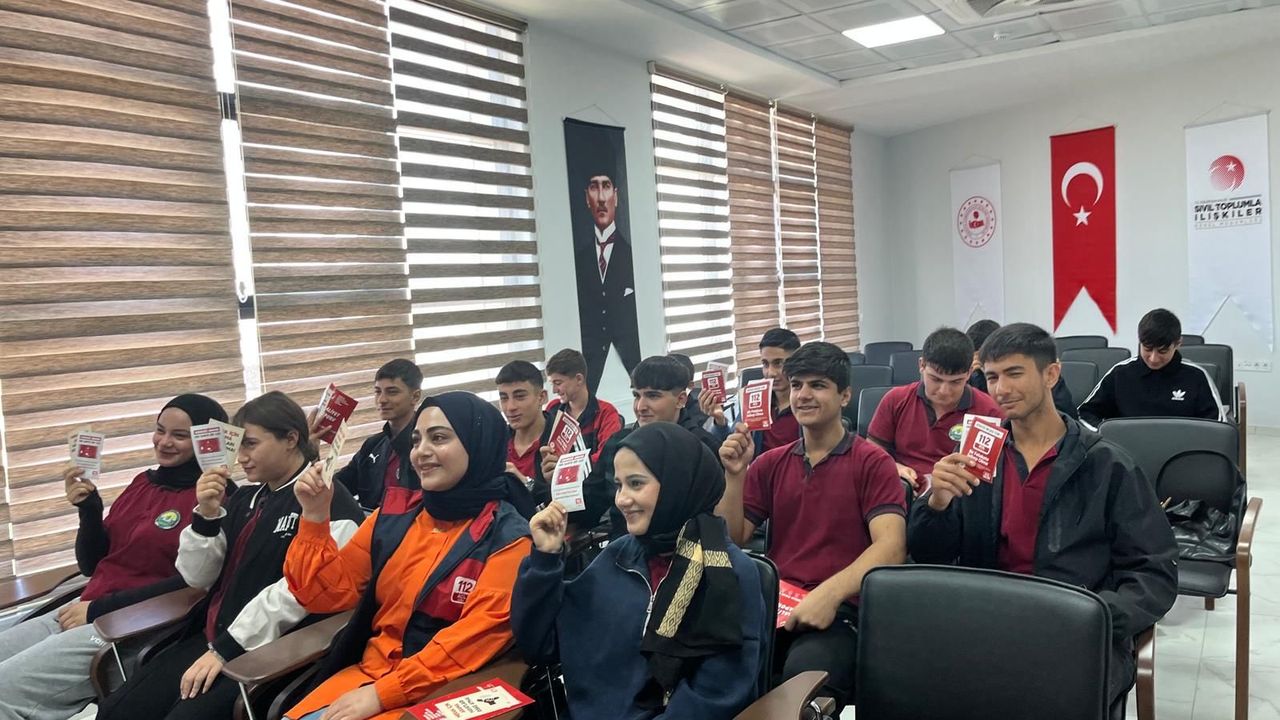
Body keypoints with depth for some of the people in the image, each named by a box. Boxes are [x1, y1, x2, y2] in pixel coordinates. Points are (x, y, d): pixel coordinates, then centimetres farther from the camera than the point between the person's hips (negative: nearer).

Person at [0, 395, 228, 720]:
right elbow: (91, 565, 15)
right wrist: (88, 509, -2)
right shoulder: (143, 482, 13)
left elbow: (191, 584, -18)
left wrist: (99, 609, -14)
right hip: (88, 610, 8)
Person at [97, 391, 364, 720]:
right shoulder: (246, 498, 16)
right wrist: (206, 515, -4)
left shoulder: (328, 501, -13)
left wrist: (226, 649, -18)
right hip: (211, 637, 8)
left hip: (268, 650, -8)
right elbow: (197, 577, 12)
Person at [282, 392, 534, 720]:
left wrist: (382, 693, -20)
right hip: (369, 673, 6)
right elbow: (326, 593, 8)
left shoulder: (507, 537, -10)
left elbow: (475, 638, -17)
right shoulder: (394, 520, 6)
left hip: (443, 692, -5)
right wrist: (315, 517, -4)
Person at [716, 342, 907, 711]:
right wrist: (735, 475, -2)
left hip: (842, 610, -3)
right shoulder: (770, 463, 16)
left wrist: (830, 594, -26)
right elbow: (729, 542, 12)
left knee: (807, 673, -36)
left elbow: (891, 547, -11)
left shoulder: (873, 462, 2)